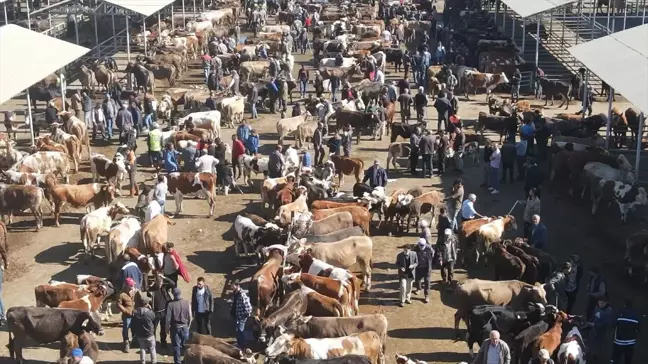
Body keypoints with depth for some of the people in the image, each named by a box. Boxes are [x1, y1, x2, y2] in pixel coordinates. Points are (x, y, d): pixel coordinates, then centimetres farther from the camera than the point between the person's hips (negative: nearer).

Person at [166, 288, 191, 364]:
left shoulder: (170, 304, -16)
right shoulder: (187, 303, -8)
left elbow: (168, 318, -13)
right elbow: (190, 316, -1)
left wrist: (167, 328, 2)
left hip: (175, 328, -2)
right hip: (185, 327, 2)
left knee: (176, 346, 7)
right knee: (185, 345, 20)